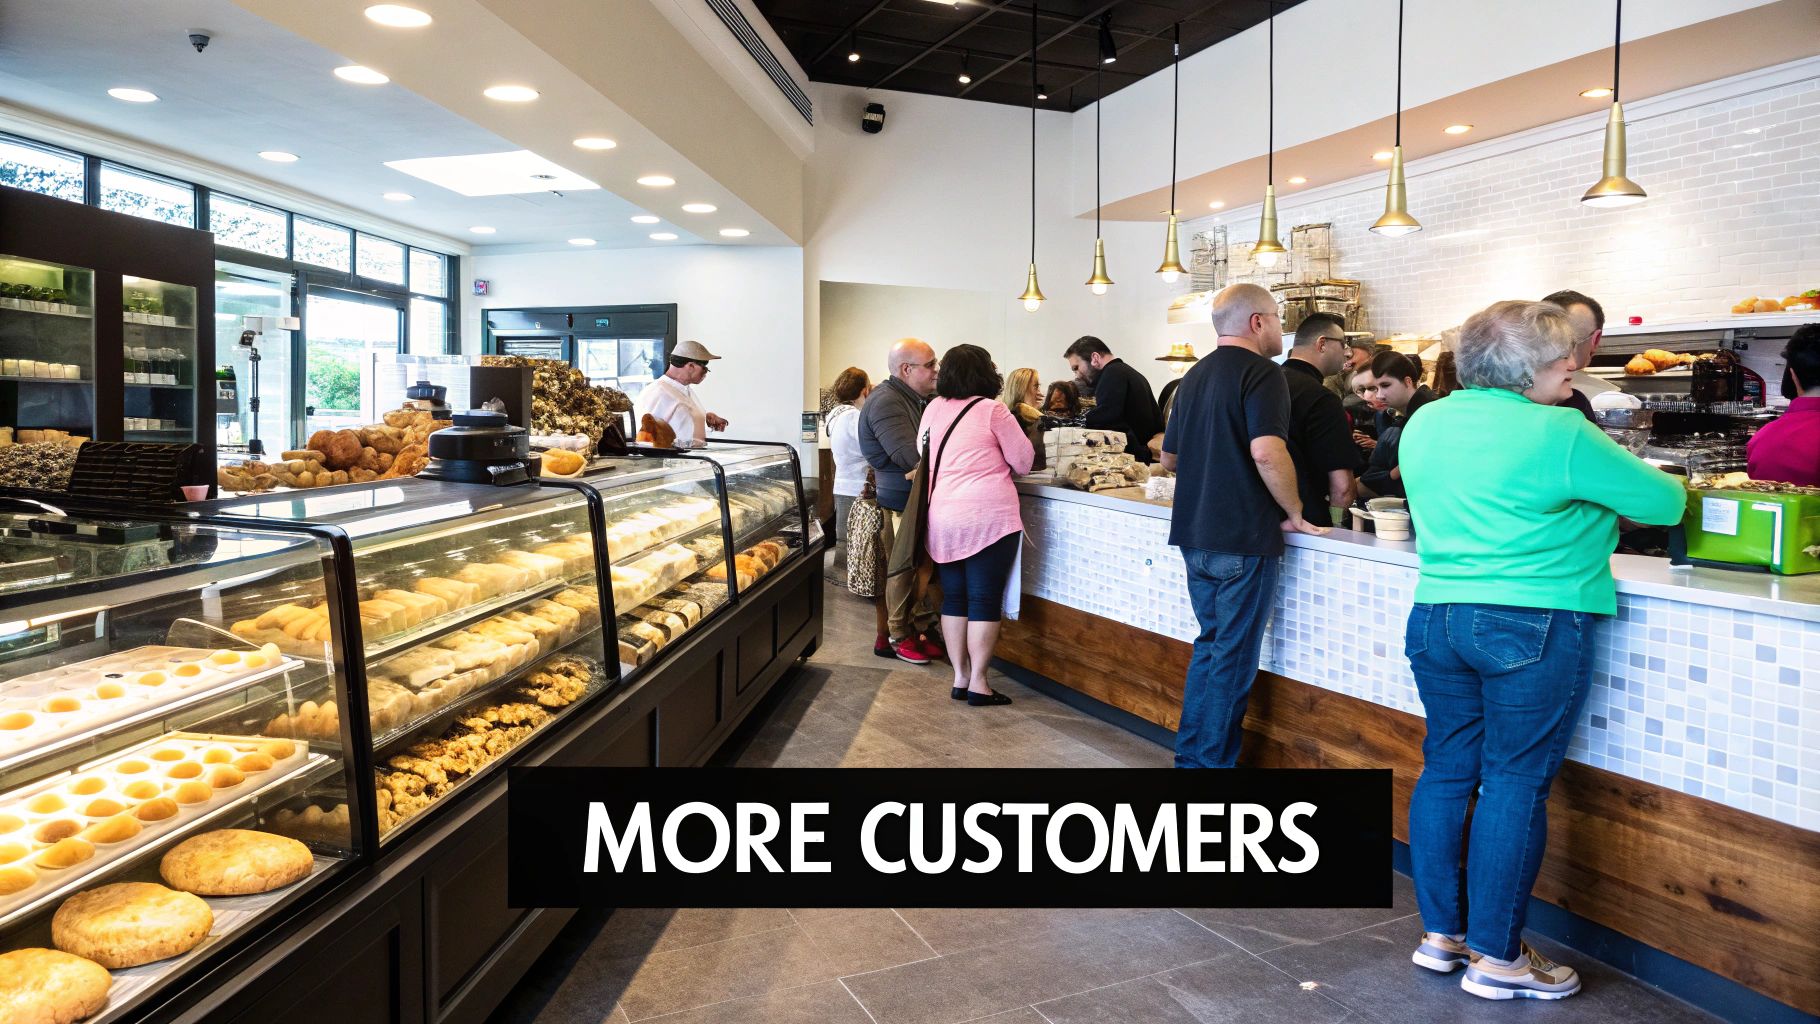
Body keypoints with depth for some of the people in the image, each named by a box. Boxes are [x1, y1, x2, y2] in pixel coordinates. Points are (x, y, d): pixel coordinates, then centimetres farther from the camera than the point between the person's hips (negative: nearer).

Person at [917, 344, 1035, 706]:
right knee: (985, 600, 1)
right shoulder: (992, 410, -5)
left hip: (943, 519, 5)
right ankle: (978, 683, 3)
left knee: (953, 598, 12)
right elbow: (1024, 462, 0)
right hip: (988, 517, -5)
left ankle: (960, 678, 16)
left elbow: (924, 456, 17)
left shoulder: (933, 408, 8)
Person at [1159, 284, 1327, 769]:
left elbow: (1169, 458, 21)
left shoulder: (1195, 376, 14)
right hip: (1243, 539, -8)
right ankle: (1213, 761, 8)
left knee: (1210, 645, 18)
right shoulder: (1260, 373, -12)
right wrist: (1295, 514, -13)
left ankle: (1190, 755, 23)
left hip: (1195, 535, 8)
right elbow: (1267, 453, -26)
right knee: (1233, 657, 1)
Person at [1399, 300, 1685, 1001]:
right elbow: (1664, 502, -5)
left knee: (1447, 769, 13)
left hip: (1435, 619, 7)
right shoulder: (1560, 434, -13)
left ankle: (1441, 934, 23)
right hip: (1533, 628, -6)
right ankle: (1498, 959, 12)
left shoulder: (1425, 424, 8)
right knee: (1515, 781, 2)